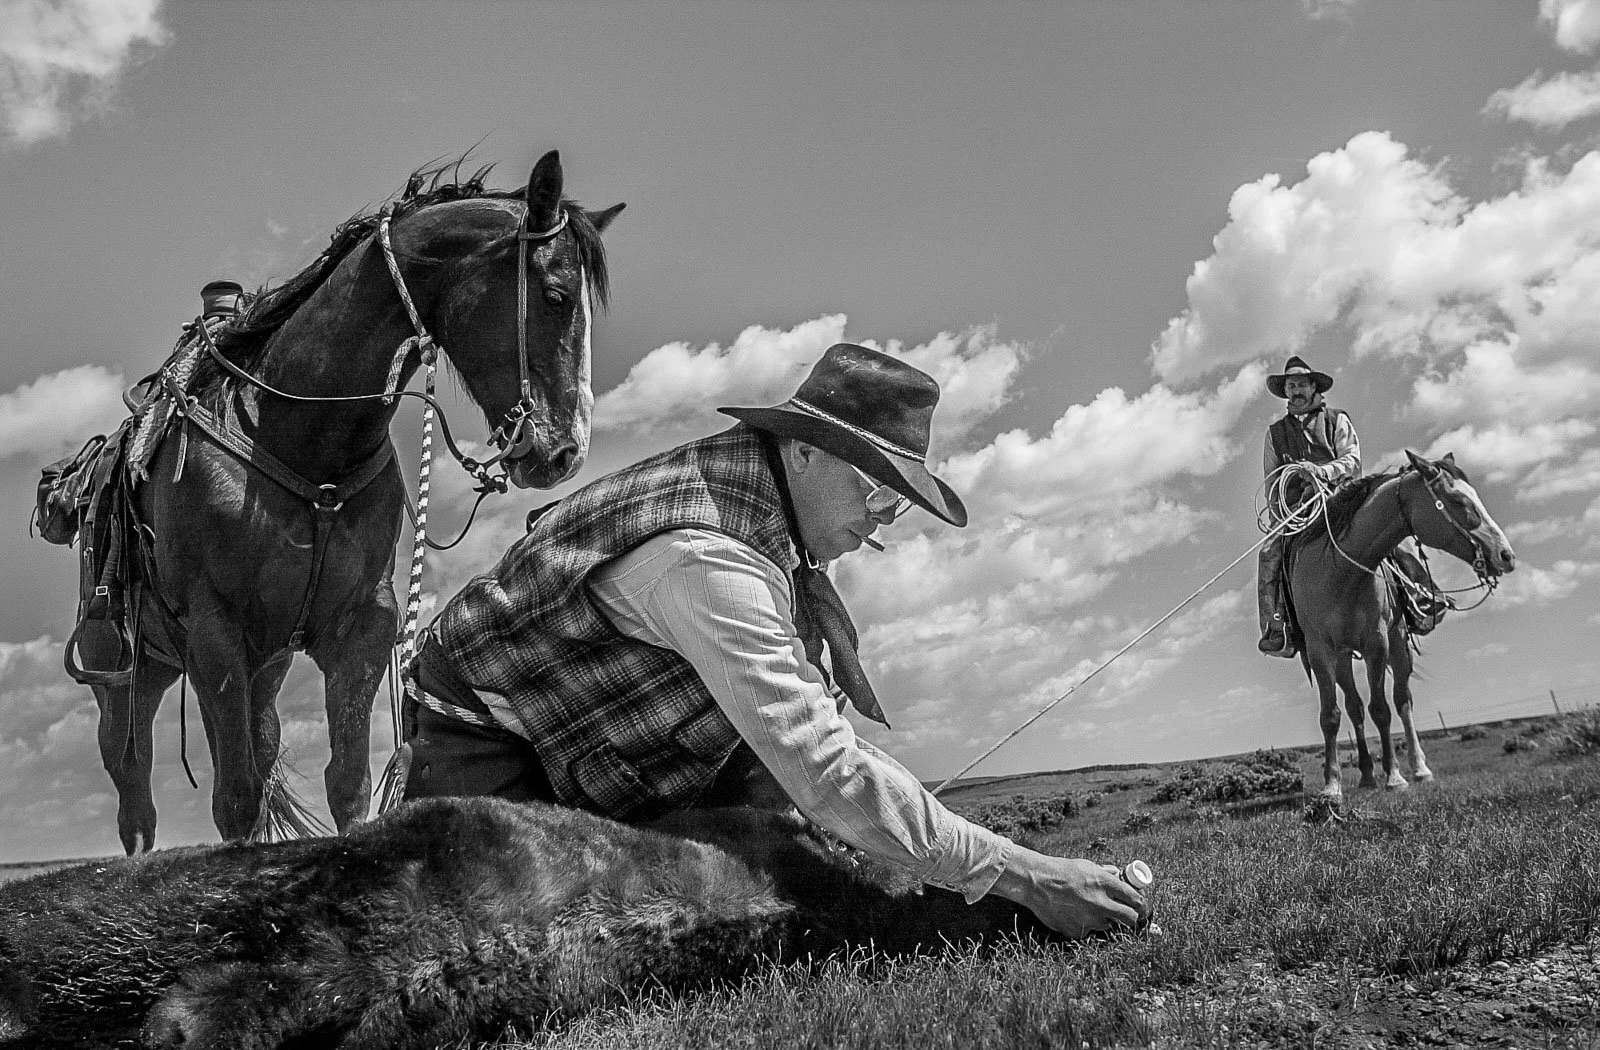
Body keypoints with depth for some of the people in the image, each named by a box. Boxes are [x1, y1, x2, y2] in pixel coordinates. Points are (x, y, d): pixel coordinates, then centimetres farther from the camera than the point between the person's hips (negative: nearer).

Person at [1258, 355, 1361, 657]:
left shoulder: (1337, 420, 17)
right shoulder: (1276, 432, 24)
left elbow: (1353, 461, 3)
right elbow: (1271, 481, 21)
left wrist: (1323, 471, -17)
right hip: (1294, 506, 1)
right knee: (1270, 553, -26)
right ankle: (1276, 629, -31)